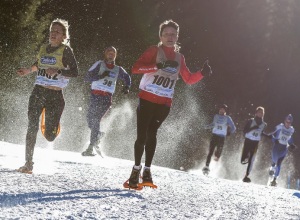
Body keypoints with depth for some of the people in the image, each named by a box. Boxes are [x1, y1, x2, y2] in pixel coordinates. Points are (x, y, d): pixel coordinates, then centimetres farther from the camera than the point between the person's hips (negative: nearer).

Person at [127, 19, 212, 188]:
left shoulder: (179, 57, 10)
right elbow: (135, 68, -16)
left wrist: (202, 73, -1)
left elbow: (189, 79, 17)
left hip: (164, 103, 4)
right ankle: (137, 168, 7)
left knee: (151, 134, 11)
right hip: (147, 99, -4)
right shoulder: (155, 51, -5)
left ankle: (147, 170, 19)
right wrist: (158, 66, -28)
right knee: (142, 136, -5)